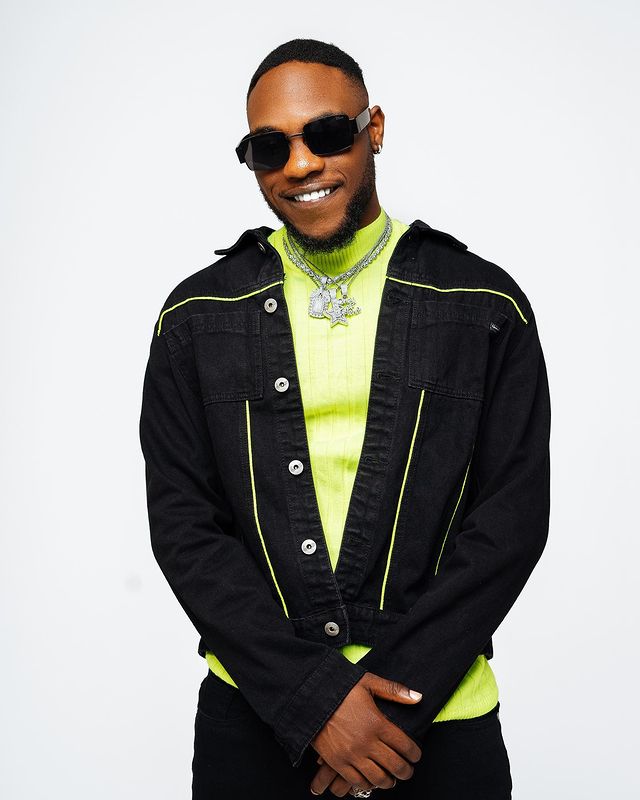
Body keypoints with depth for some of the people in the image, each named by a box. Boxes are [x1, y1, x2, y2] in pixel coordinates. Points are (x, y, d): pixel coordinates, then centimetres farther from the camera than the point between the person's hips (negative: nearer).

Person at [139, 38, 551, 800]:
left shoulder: (486, 308, -1)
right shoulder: (197, 318, 1)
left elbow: (512, 516, -5)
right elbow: (183, 526, -3)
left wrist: (400, 694, -14)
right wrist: (314, 699, -13)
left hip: (441, 720, 0)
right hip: (254, 717, 1)